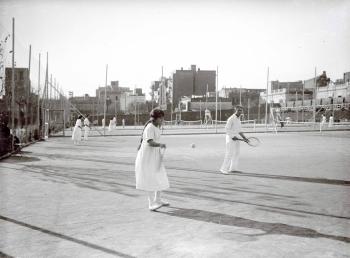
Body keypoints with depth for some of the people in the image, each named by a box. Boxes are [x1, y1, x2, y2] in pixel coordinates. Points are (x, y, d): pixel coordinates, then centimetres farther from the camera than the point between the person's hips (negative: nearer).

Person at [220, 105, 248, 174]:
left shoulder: (238, 119, 14)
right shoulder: (231, 119, -14)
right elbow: (227, 129, -17)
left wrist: (243, 137, 13)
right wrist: (232, 136, -20)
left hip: (236, 138, 9)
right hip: (230, 138, -9)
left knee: (236, 153, 10)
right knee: (229, 154, -10)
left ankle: (233, 168, 19)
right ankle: (224, 169, -4)